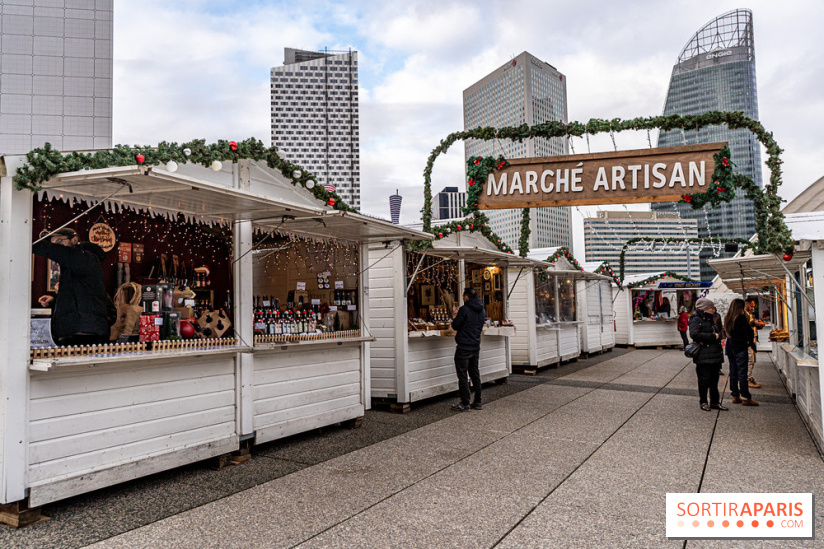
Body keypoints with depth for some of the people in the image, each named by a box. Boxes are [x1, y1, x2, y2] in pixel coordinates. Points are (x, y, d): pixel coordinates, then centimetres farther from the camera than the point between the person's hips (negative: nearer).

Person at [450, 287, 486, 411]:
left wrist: (456, 317, 10)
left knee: (462, 375, -1)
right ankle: (477, 402, 19)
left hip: (464, 347, -7)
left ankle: (465, 404, 1)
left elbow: (455, 326, -10)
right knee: (475, 374, 14)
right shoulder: (482, 311, 9)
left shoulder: (464, 309, -15)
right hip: (476, 346, 7)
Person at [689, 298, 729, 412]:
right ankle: (703, 402, 10)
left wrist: (718, 335, 10)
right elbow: (694, 334, -22)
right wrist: (712, 336, -18)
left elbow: (717, 333, 32)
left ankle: (715, 402, 21)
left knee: (714, 379, 12)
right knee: (704, 379, -2)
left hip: (715, 355, 8)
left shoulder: (711, 319, 20)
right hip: (703, 357, -8)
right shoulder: (696, 320, -8)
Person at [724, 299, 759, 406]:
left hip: (730, 347, 7)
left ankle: (735, 396, 15)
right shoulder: (741, 318, -13)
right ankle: (745, 397, 0)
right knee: (742, 373, -3)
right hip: (740, 348, -7)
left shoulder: (727, 318, 7)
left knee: (733, 372, 10)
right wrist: (751, 343, 2)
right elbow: (749, 332, -13)